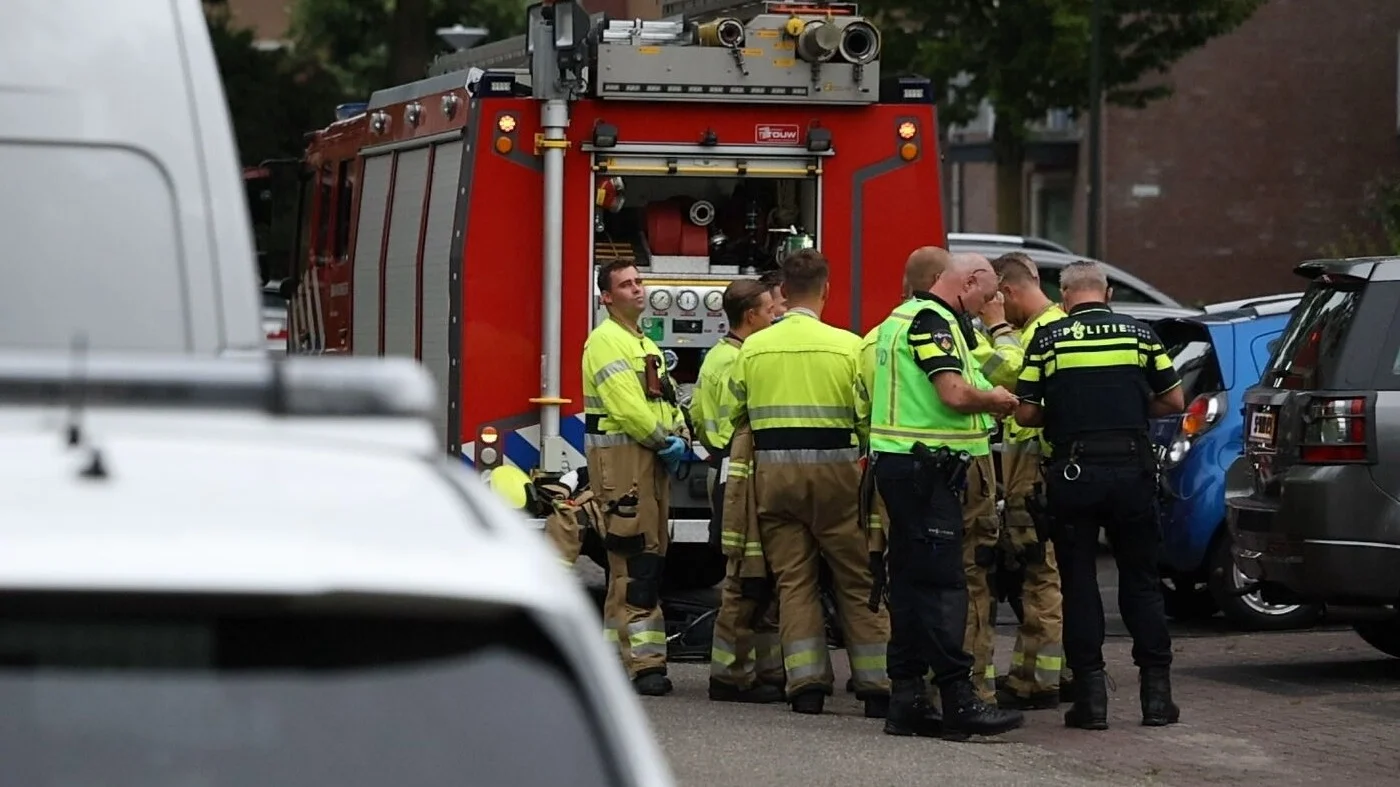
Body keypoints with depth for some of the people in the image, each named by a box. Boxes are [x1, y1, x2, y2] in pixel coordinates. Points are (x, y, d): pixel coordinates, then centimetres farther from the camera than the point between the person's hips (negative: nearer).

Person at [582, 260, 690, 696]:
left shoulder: (645, 345, 24)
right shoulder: (605, 341, -8)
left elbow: (667, 399, 19)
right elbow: (626, 406, -18)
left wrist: (679, 438, 1)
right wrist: (665, 440, -10)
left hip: (652, 461, 10)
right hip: (620, 456, -10)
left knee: (649, 559, 10)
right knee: (634, 562, -13)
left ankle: (617, 656, 15)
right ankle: (643, 661, -16)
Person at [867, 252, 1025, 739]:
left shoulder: (903, 318, 20)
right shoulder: (932, 321, -13)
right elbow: (954, 394, -23)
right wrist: (993, 401, -5)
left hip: (899, 463, 11)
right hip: (924, 466, -11)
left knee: (912, 580, 11)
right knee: (943, 584, -11)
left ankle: (905, 697, 12)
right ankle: (958, 699, -14)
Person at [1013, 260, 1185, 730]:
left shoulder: (1048, 339, 0)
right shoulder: (1139, 334, 5)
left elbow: (1026, 414, -1)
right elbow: (1173, 401, 7)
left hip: (1073, 473, -2)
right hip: (1132, 469, 2)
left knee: (1078, 584, 5)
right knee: (1141, 580, 11)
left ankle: (1090, 695, 1)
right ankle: (1156, 692, 9)